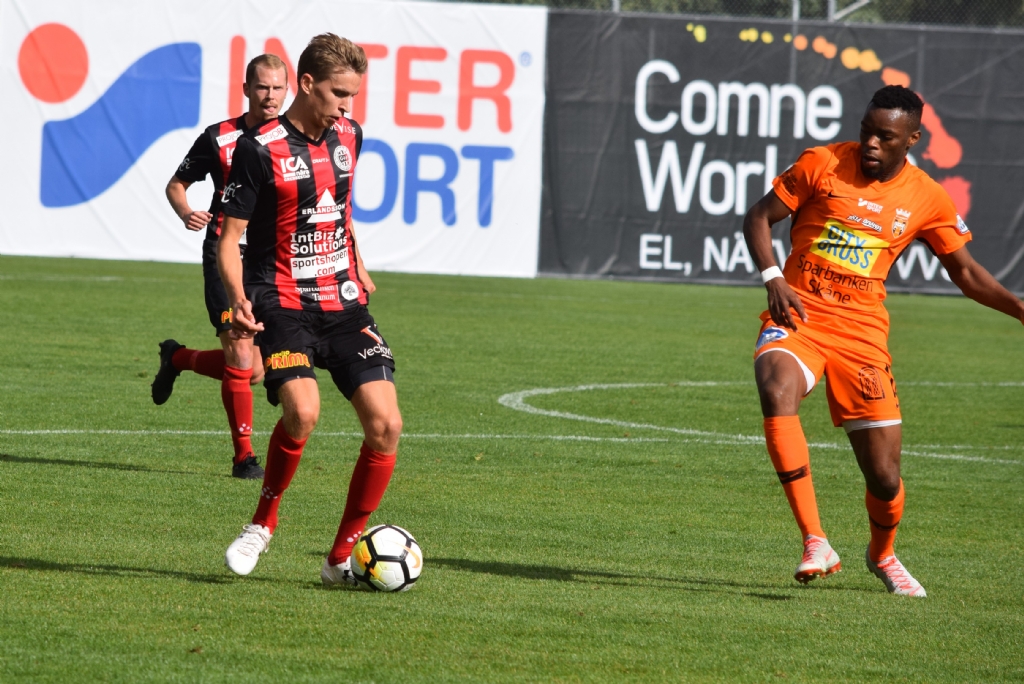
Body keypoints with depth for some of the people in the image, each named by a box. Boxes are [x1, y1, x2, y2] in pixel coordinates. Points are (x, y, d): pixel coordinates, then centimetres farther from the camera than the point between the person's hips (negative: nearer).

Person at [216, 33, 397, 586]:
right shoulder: (261, 150, -11)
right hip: (284, 306, -6)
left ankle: (341, 559, 5)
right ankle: (263, 522, -3)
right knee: (302, 411, -29)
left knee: (386, 426, -8)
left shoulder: (347, 136, 8)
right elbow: (228, 241, -9)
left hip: (344, 304, 6)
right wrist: (238, 301, -24)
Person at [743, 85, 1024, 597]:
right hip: (799, 317, -1)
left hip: (862, 330, 2)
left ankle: (883, 555, 35)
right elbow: (759, 217, 4)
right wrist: (773, 278, -12)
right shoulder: (822, 165, -2)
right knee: (777, 392, -36)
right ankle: (815, 544, -34)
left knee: (884, 477, -1)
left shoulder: (926, 199, 4)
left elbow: (967, 274, 14)